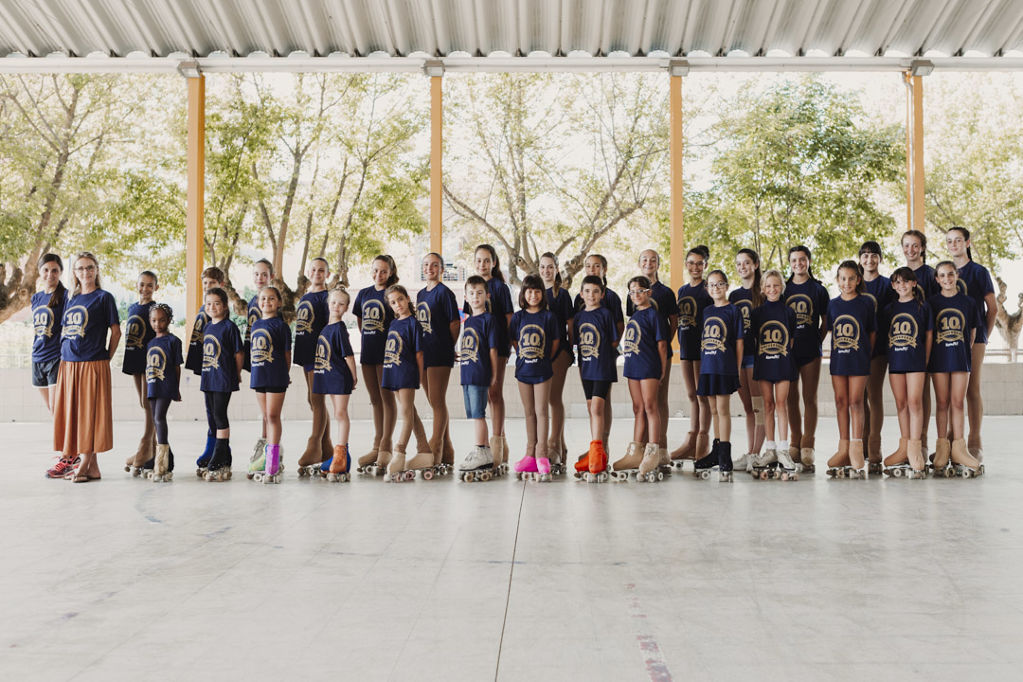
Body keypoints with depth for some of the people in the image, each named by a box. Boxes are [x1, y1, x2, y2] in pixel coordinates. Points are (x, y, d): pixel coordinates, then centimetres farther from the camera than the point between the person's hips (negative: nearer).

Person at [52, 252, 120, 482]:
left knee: (90, 413, -5)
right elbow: (65, 331, 23)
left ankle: (85, 465, -1)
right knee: (71, 412, 6)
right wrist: (64, 354, 13)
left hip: (93, 364, -7)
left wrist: (105, 358, -1)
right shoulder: (71, 299, 16)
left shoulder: (103, 297, -1)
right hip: (68, 364, 7)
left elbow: (116, 333, -1)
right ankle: (92, 467, 12)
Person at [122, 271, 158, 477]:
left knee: (148, 404, -8)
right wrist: (126, 358, 17)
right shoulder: (132, 308, 14)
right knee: (144, 404, 10)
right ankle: (154, 451, 15)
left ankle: (144, 453, -7)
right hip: (135, 360, 7)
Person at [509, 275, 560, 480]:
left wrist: (545, 360, 5)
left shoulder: (548, 316, -3)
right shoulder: (518, 317, 3)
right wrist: (524, 358, 5)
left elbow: (555, 342, 3)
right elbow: (514, 341, 11)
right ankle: (530, 454, 15)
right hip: (523, 369, 3)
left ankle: (541, 455, -5)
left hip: (542, 370, -3)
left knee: (541, 411, -6)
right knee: (529, 413, 9)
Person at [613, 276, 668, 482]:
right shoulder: (634, 315, 17)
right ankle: (635, 453, 13)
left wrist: (663, 370, -9)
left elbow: (661, 343, -7)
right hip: (633, 366, 8)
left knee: (650, 407, -8)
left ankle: (652, 453, -7)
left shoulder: (653, 314, -5)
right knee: (638, 409, 10)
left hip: (649, 366, -8)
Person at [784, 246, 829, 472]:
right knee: (791, 398, 6)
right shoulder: (784, 288, 8)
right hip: (787, 350, 2)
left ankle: (808, 448, 1)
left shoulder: (818, 289, 5)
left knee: (809, 398, -1)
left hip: (810, 351, -2)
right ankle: (795, 444, 15)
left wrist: (817, 341, -1)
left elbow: (826, 321, 9)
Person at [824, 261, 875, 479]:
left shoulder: (866, 303, -2)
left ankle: (856, 451, -3)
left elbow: (872, 332, 3)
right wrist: (840, 349, 5)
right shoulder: (833, 304, 6)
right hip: (838, 359, 3)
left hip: (859, 360, -3)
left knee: (855, 402, -5)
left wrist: (865, 353, -1)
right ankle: (843, 450, 12)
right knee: (841, 402, 6)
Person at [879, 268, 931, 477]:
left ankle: (915, 448, -8)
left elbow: (929, 334, 4)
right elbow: (883, 335, 14)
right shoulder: (889, 309, 11)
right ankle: (904, 447, 14)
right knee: (901, 403, 7)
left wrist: (924, 360, 0)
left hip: (916, 360, -4)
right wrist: (892, 353, 5)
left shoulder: (922, 307, 3)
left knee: (915, 402, -9)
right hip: (895, 360, 4)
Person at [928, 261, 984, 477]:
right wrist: (929, 356, -2)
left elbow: (972, 332, 11)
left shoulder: (967, 302, 6)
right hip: (939, 358, -1)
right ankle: (942, 447, 6)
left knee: (958, 403, 0)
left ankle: (958, 448, 4)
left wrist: (963, 350, 5)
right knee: (942, 402, 1)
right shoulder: (931, 302, 3)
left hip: (961, 357, 1)